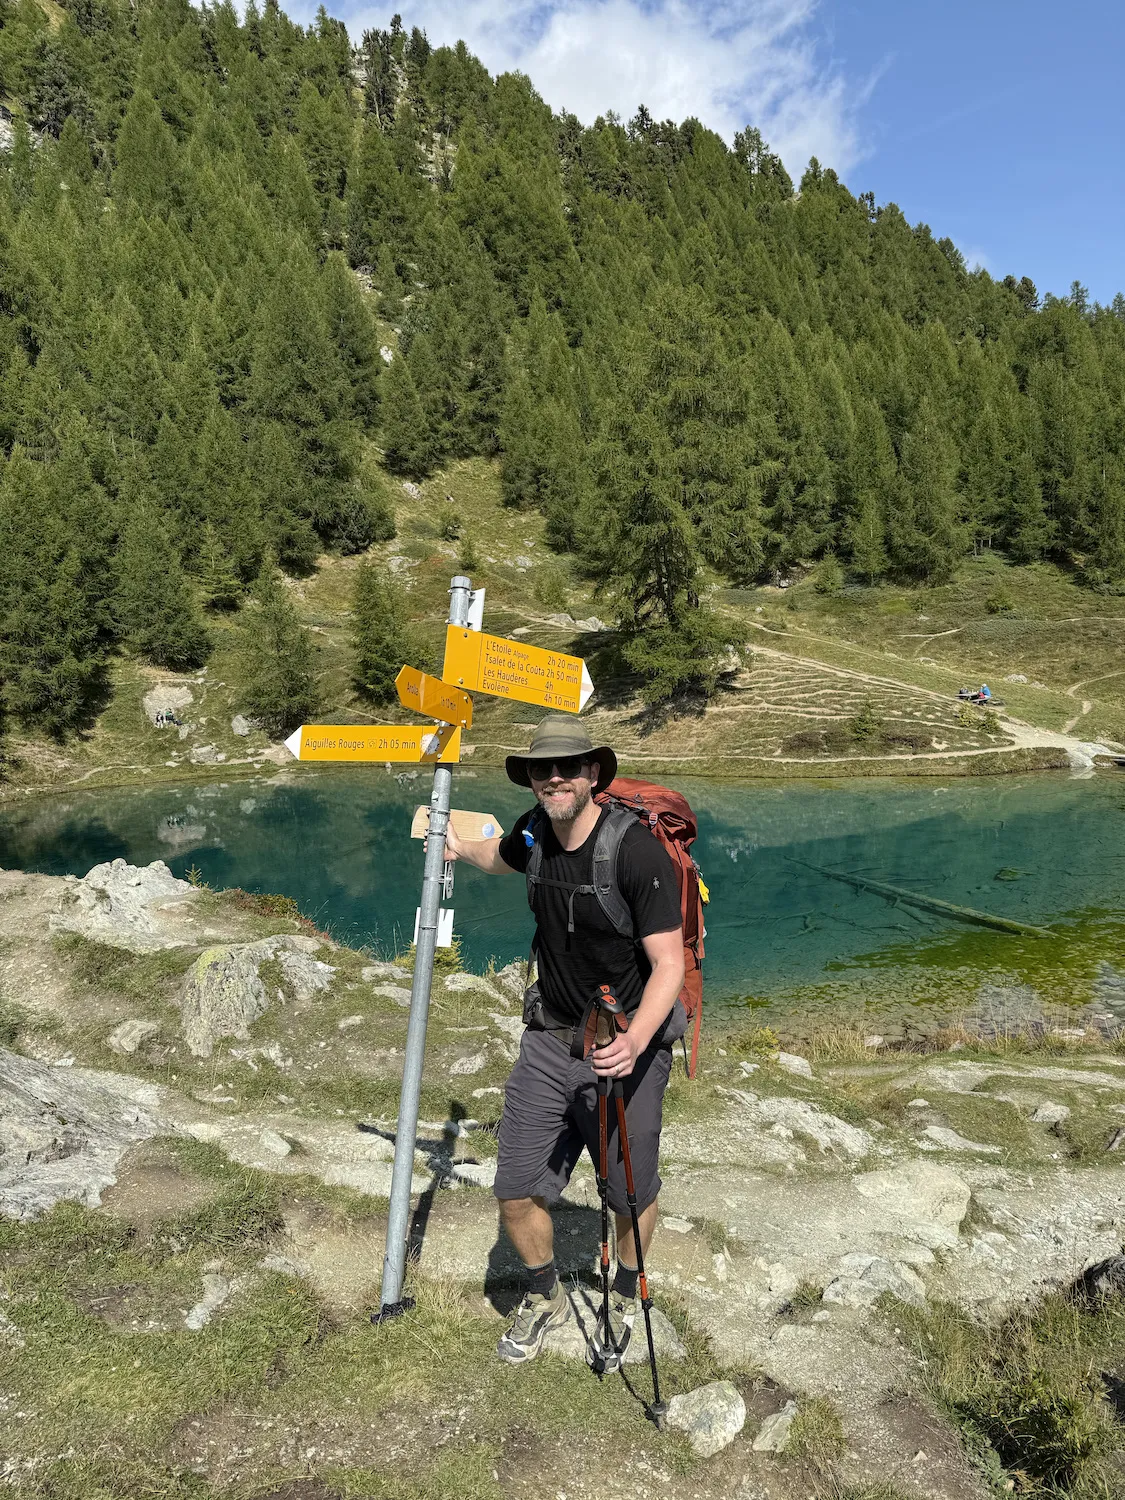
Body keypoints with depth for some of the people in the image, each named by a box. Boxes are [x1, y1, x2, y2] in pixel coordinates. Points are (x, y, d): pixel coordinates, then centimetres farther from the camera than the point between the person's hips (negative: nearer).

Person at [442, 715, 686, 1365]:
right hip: (550, 1039, 5)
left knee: (632, 1194, 15)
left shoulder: (639, 850, -23)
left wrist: (634, 1042, -37)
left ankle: (627, 1296, 47)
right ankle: (547, 1298, 38)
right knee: (517, 1192, 7)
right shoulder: (536, 831, -4)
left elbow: (669, 965, -24)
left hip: (628, 1045, -4)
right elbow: (501, 857, 24)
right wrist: (458, 845, 35)